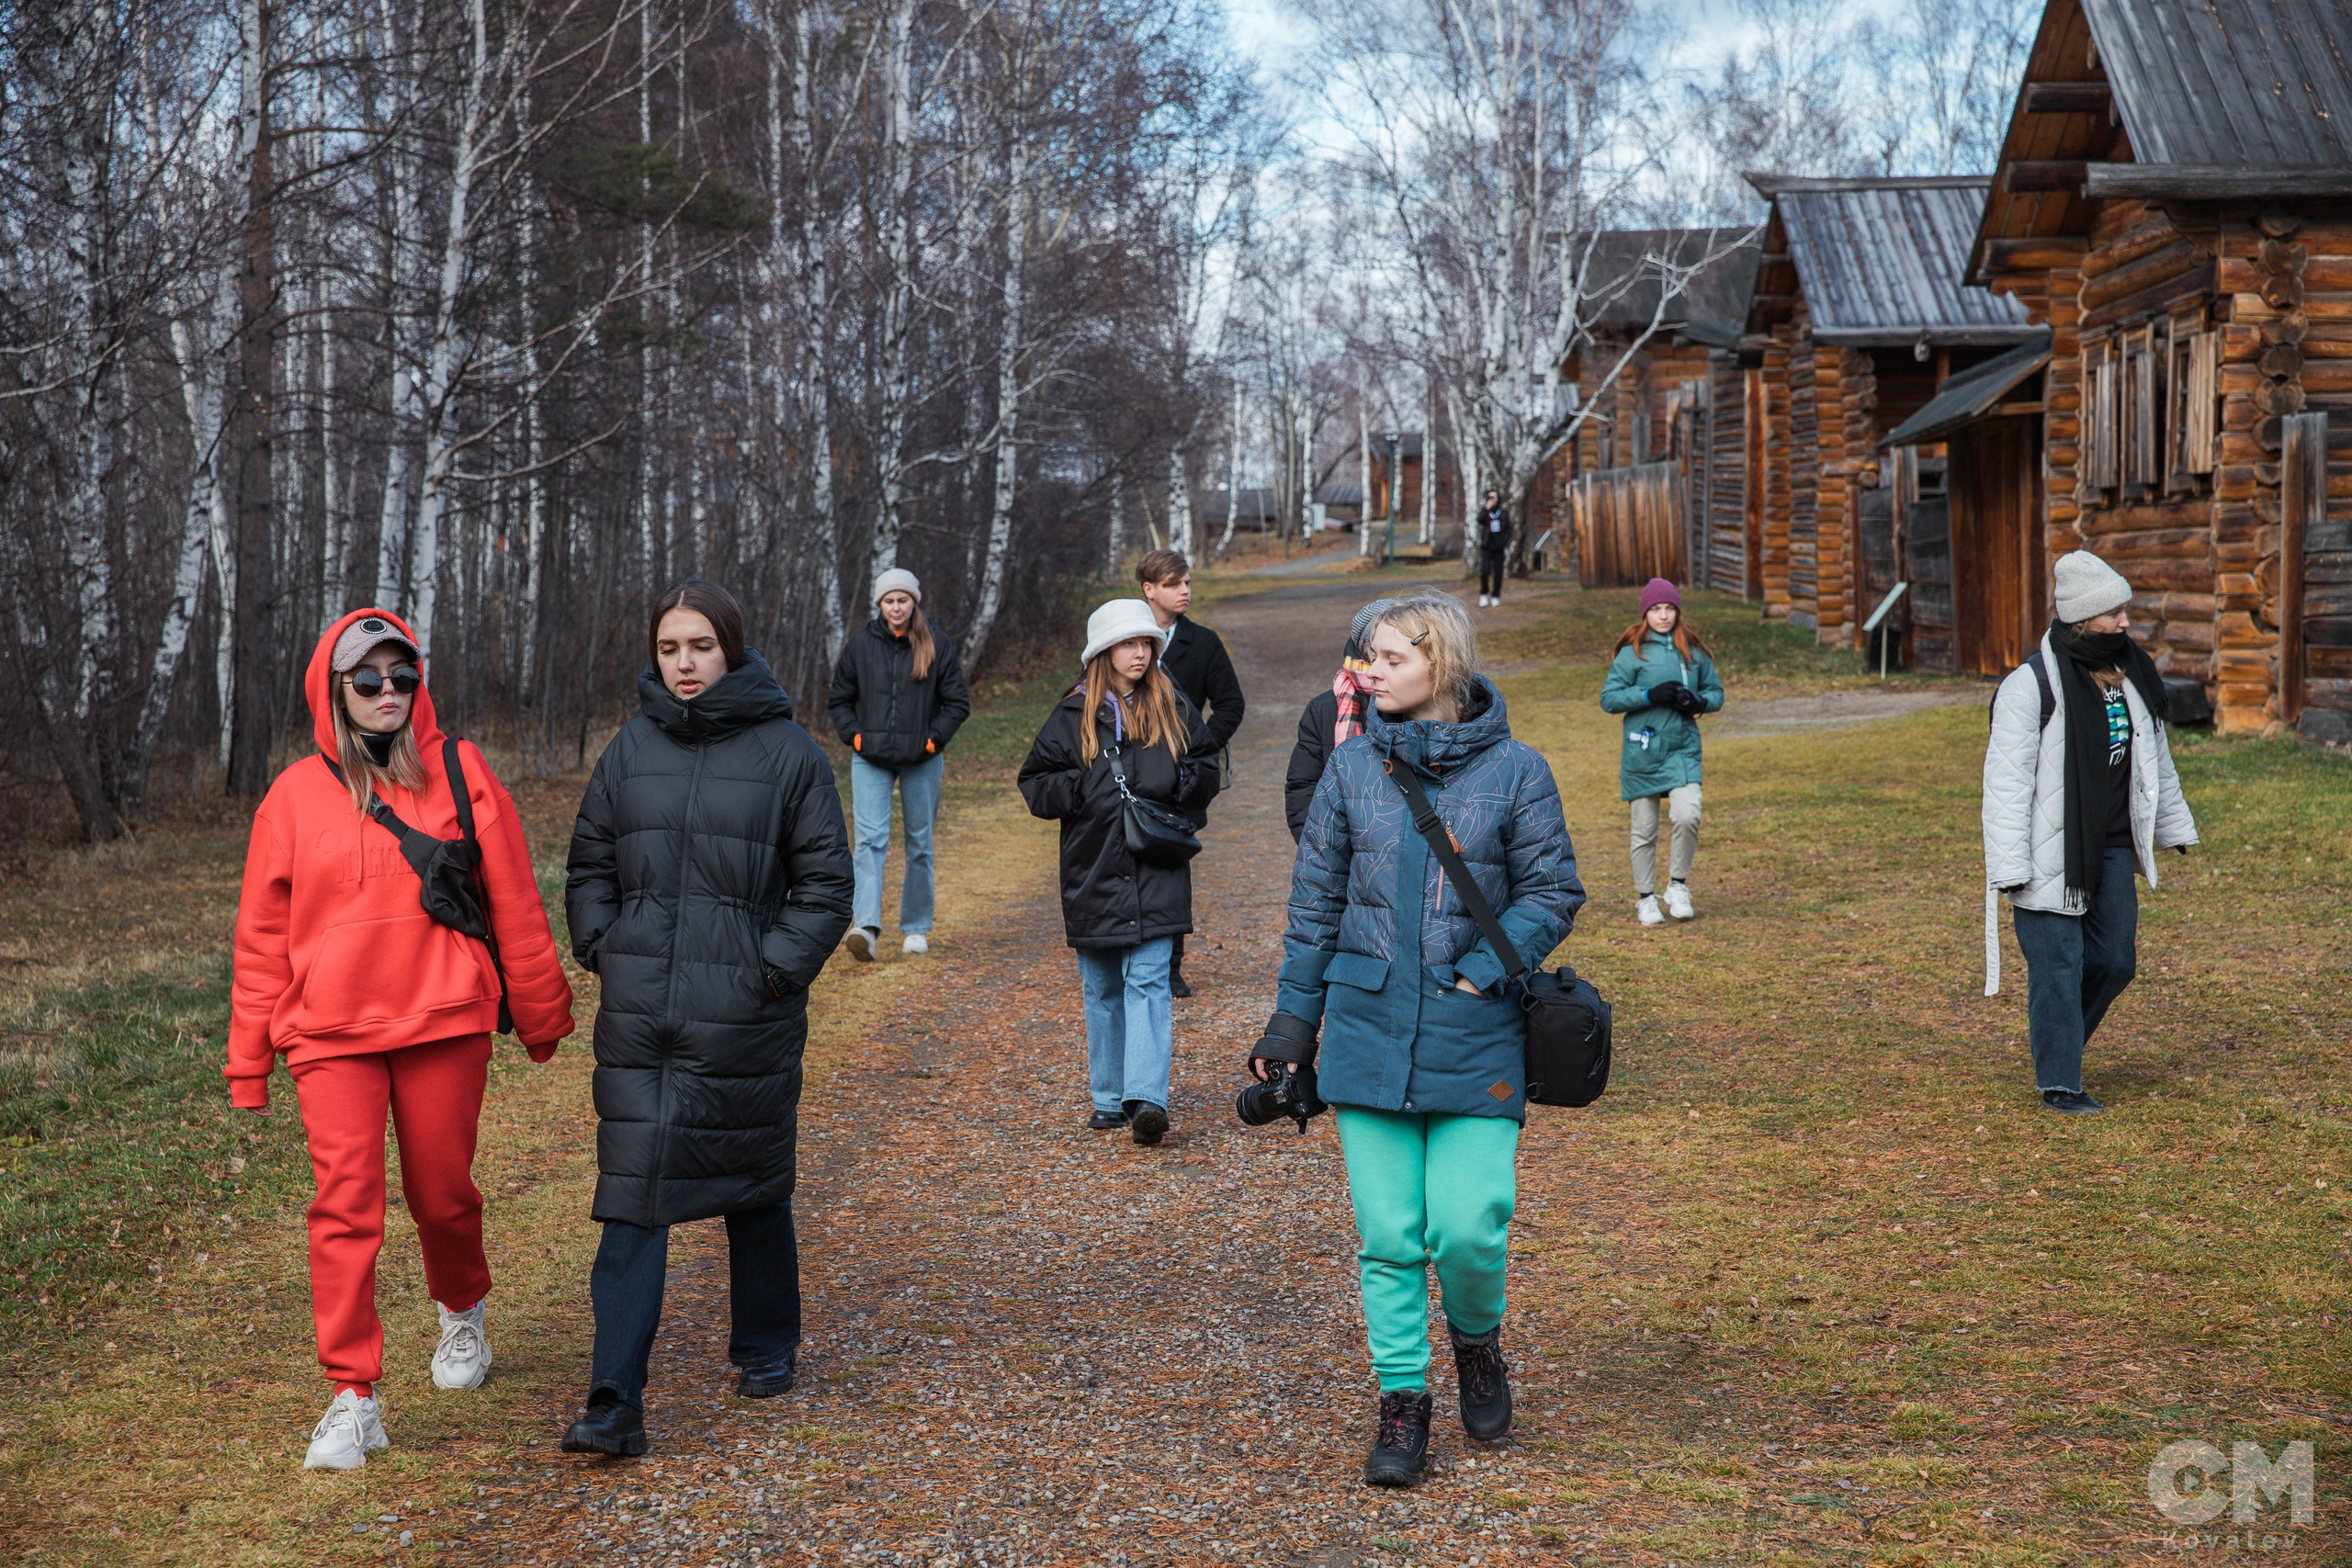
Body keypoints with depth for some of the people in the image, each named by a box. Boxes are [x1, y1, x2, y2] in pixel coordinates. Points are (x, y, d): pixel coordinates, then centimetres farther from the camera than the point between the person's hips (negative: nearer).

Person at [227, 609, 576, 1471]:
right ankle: (353, 1397, 0)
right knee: (345, 1207, -8)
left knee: (442, 1195, 11)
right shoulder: (294, 796, 4)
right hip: (330, 1034, 0)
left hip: (444, 1020, 0)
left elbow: (514, 899, 5)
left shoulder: (459, 771, 1)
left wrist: (541, 1015, 8)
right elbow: (262, 936, 8)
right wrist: (247, 1063, 7)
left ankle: (463, 1312, 41)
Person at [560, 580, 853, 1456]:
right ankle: (616, 1405, -4)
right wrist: (601, 948, 1)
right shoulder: (632, 749, 7)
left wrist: (776, 970, -10)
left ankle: (767, 1347, 36)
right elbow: (590, 864, 16)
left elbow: (824, 883, -1)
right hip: (638, 1019, 2)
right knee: (632, 1195, -3)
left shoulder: (786, 753, -3)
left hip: (745, 1018, -2)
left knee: (753, 1185, 14)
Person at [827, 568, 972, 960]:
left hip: (921, 761, 0)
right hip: (871, 759, 0)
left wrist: (933, 739, -7)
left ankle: (915, 927, 21)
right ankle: (865, 925, -24)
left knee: (919, 843, 9)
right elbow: (839, 699, 13)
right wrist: (854, 736, -2)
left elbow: (958, 703, 4)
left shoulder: (938, 644, 0)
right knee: (870, 839, -14)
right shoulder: (860, 644, 4)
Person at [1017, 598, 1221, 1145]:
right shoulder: (1074, 715, 1)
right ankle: (1110, 1100, 20)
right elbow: (1035, 784, 2)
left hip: (1156, 875, -1)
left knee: (1148, 981, -10)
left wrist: (1176, 781, -9)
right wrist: (1085, 792, -14)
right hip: (1093, 875, 1)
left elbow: (1207, 770, 12)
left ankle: (1147, 1098, -17)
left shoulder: (1173, 709, 5)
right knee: (1102, 991, 10)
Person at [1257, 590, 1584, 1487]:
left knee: (1469, 1228, -7)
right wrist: (1291, 1021, 8)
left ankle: (1477, 1341, 25)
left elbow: (1554, 892, 2)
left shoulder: (1513, 771, -3)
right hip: (1368, 1033, 2)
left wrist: (1483, 970, -13)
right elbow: (1316, 900, 10)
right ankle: (1402, 1401, 18)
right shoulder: (1352, 767, 4)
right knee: (1388, 1236, 3)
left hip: (1475, 1043, -2)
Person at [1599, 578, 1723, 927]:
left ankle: (1678, 885, 4)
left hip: (1683, 748, 2)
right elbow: (1608, 698, -6)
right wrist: (1650, 695, -17)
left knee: (1686, 815, -17)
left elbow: (1716, 693, 16)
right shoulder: (1633, 653, -2)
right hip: (1643, 751, -2)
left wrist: (1699, 701, -6)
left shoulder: (1694, 652, 8)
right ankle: (1645, 898, 20)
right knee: (1645, 828, 5)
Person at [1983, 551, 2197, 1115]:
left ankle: (2057, 1041, 33)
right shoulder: (2032, 684, -16)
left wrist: (2173, 828, 26)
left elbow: (2155, 758, 21)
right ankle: (2059, 1083, 11)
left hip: (2112, 847, 7)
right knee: (2059, 964, -2)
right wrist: (2010, 872, -19)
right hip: (2051, 852, -7)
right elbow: (2006, 782, -16)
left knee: (2116, 960, 9)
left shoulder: (2133, 675, 6)